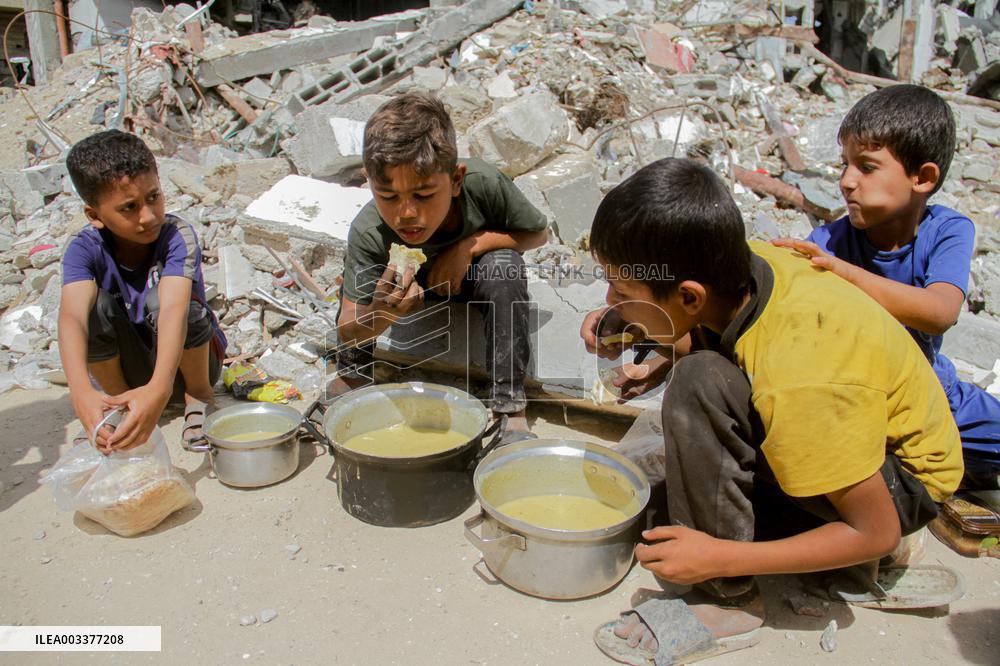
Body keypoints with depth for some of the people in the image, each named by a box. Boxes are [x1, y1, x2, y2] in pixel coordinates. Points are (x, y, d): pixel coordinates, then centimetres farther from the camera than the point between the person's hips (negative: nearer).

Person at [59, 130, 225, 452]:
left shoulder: (177, 235, -25)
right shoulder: (85, 249, -18)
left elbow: (174, 310, -42)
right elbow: (71, 316, -37)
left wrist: (159, 389, -59)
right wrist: (81, 391, -56)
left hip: (185, 360, -2)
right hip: (127, 367, 2)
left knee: (160, 299, -31)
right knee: (95, 304, -26)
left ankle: (199, 396, -6)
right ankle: (119, 407, -3)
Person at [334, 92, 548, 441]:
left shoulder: (483, 183, -35)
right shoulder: (368, 232, -35)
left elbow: (538, 233, -15)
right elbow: (348, 331, -31)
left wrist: (472, 244, -32)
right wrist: (380, 313, -55)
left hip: (474, 278, 0)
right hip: (414, 284, 1)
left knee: (503, 267, -33)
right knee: (359, 277, -28)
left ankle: (509, 404, -21)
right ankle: (353, 374, 1)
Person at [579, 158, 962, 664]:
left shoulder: (799, 385, -36)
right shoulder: (745, 263, -18)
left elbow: (877, 534, -24)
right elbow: (698, 336, 6)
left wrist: (719, 558, -23)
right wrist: (624, 331, -14)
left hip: (903, 482, -8)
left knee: (698, 382, -30)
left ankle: (731, 602, -16)